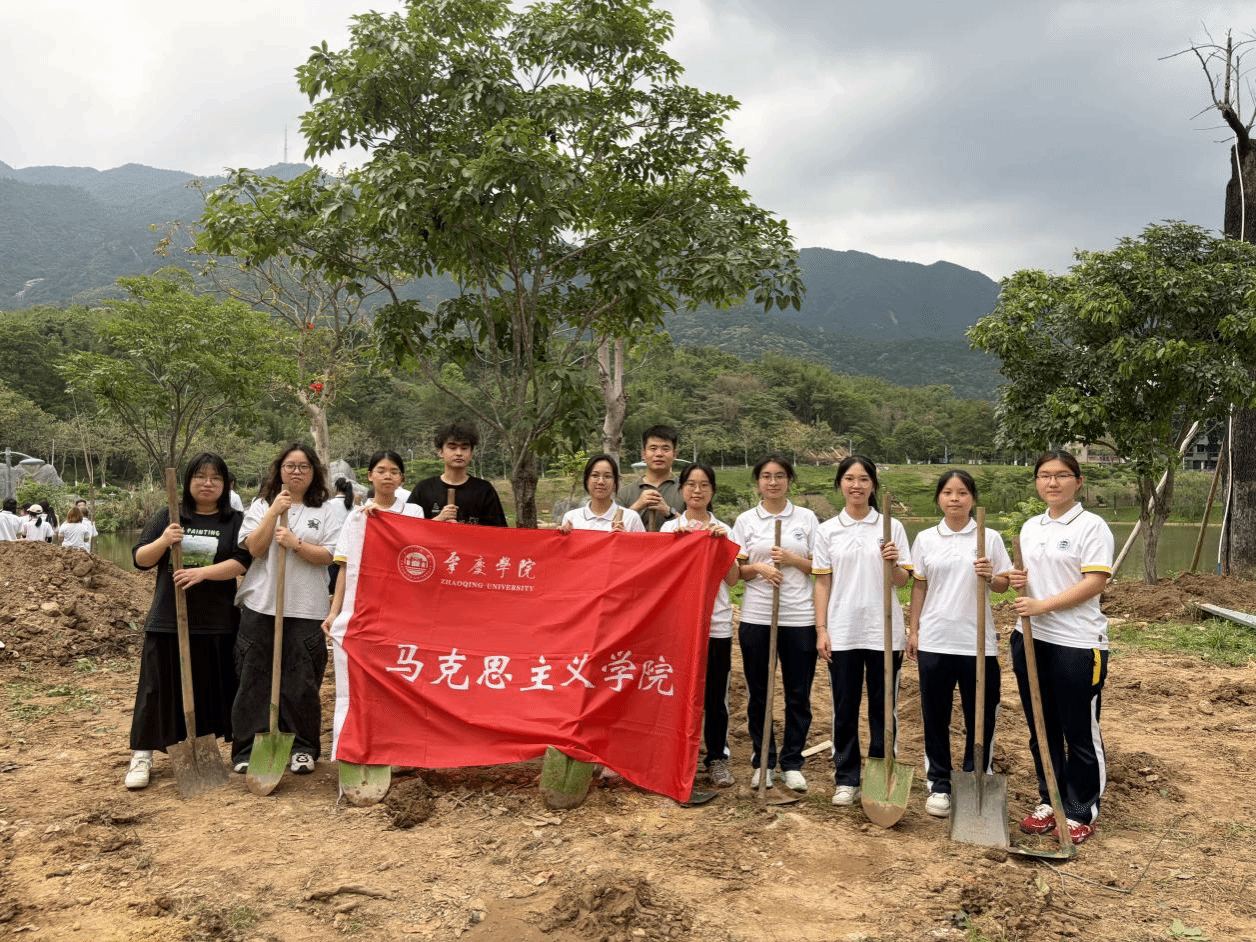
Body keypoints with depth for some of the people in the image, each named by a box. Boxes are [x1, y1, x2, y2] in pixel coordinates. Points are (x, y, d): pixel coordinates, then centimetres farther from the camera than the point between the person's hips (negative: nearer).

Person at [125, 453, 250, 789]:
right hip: (169, 620, 1)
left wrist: (202, 572, -22)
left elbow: (242, 562, -10)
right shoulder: (167, 517, 7)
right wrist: (163, 541, -15)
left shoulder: (235, 521, 2)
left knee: (217, 687, 7)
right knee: (160, 687, 5)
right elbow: (139, 559, 5)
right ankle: (142, 755, 14)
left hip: (218, 623, -1)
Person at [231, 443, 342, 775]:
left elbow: (327, 556, -4)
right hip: (261, 605, 1)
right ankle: (247, 749, 14)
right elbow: (255, 548, -4)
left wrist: (295, 542, -17)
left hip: (306, 610, -1)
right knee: (254, 679, 3)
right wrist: (274, 512, -12)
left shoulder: (328, 511, 7)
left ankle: (303, 748, 15)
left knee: (302, 682, 2)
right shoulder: (261, 505, 10)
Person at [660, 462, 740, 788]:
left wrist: (722, 544, -12)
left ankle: (717, 758, 16)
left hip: (716, 622, 1)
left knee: (715, 695, 4)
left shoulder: (723, 530, 7)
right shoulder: (670, 528, 5)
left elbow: (732, 579, -1)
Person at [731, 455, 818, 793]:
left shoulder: (807, 518, 5)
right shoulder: (745, 521, 5)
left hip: (800, 618, 0)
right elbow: (735, 571, 6)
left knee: (798, 694, 5)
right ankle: (762, 761, 21)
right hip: (756, 617, 1)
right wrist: (758, 568, -13)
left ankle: (792, 762, 19)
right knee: (758, 692, 8)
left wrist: (792, 559, -12)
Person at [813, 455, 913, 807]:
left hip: (883, 631, -1)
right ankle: (846, 779, 20)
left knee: (882, 708, 8)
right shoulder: (828, 530, 3)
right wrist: (821, 629, -1)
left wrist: (893, 564, -21)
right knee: (844, 708, 8)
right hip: (842, 632, 1)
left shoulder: (891, 527, 1)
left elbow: (903, 581, 1)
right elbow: (822, 582, 4)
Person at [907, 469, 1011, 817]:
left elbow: (1003, 585, 2)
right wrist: (913, 631, 6)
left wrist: (990, 578, -20)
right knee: (935, 715, 8)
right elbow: (919, 586, 9)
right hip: (934, 641, 1)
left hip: (977, 640, -1)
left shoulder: (990, 538, 0)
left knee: (980, 716, 6)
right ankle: (939, 785, 20)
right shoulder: (925, 539, 5)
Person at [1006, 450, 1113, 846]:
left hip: (1077, 643, -6)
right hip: (1031, 639, 6)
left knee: (1080, 732, 5)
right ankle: (1049, 802, 28)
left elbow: (1094, 582, -16)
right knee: (1042, 728, 14)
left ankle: (1081, 812, 19)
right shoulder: (1030, 527, 11)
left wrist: (1042, 605, -22)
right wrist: (1017, 581, -4)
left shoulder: (1091, 526, -9)